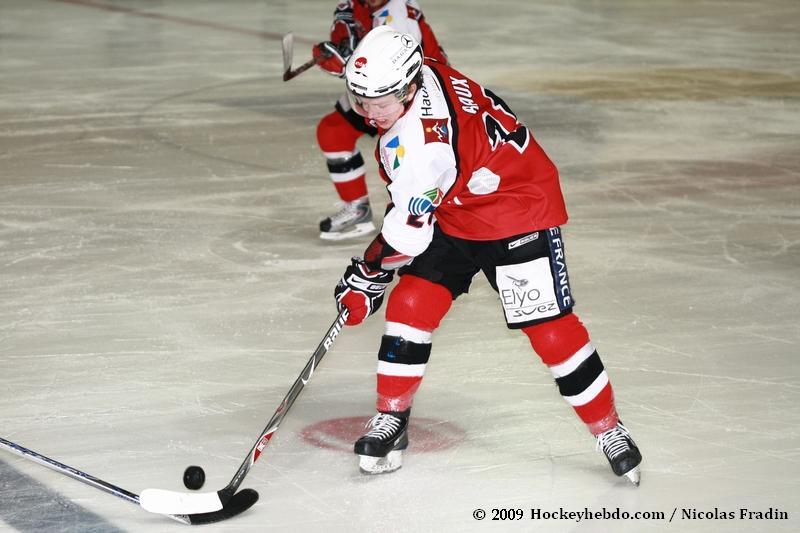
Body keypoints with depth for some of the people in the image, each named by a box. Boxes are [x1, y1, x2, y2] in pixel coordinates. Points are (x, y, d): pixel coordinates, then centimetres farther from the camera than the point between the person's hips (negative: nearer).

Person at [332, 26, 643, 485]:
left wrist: (367, 275, -15)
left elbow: (409, 228, -29)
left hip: (521, 208, -9)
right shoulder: (415, 74, -8)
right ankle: (392, 419, 7)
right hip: (455, 210, 9)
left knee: (550, 329, -9)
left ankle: (609, 429, 6)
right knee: (410, 305, -4)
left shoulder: (423, 140, -34)